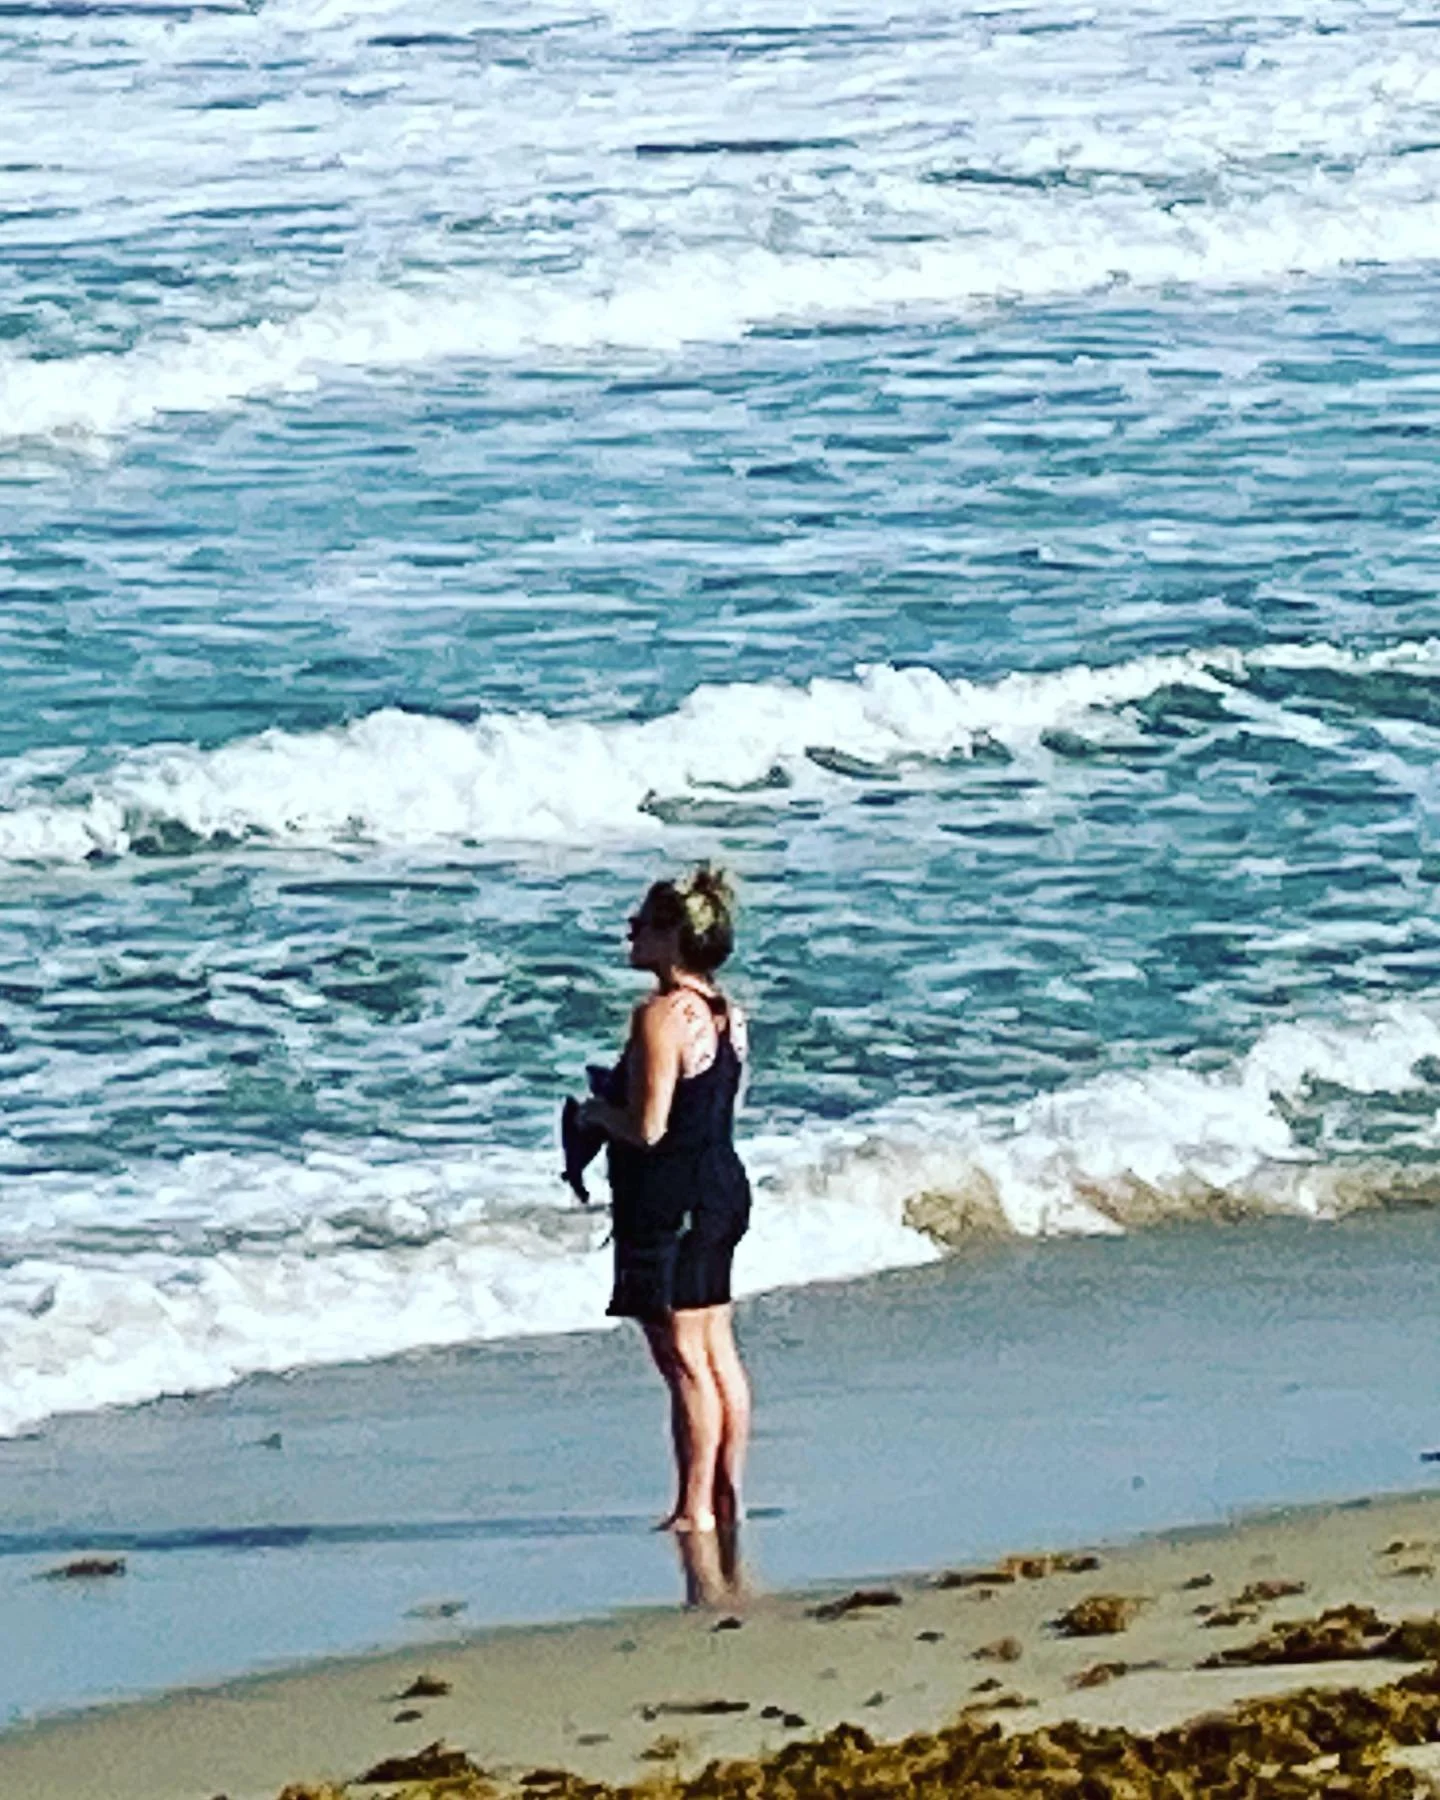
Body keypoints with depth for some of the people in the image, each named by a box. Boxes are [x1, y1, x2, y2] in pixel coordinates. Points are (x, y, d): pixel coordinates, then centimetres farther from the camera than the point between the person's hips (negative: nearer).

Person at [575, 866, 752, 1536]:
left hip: (669, 1200, -9)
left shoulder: (661, 1015, -18)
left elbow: (646, 1127, -22)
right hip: (722, 1187, 9)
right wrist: (615, 1100, 17)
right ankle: (728, 1499, 17)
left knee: (684, 1357, -5)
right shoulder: (725, 1014, 9)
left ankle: (694, 1510, -2)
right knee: (717, 1352, 13)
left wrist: (593, 1112, -2)